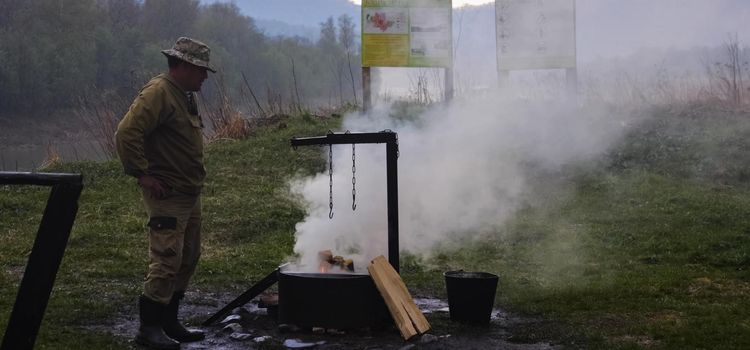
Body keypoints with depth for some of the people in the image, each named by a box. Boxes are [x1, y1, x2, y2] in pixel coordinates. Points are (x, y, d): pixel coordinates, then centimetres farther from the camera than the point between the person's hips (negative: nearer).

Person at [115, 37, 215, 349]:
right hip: (167, 195, -10)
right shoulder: (158, 93, -15)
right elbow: (126, 134, -24)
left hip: (189, 194, 10)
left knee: (187, 259, 14)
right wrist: (143, 175, -22)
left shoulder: (184, 96, 16)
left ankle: (168, 323, 24)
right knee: (166, 261, -10)